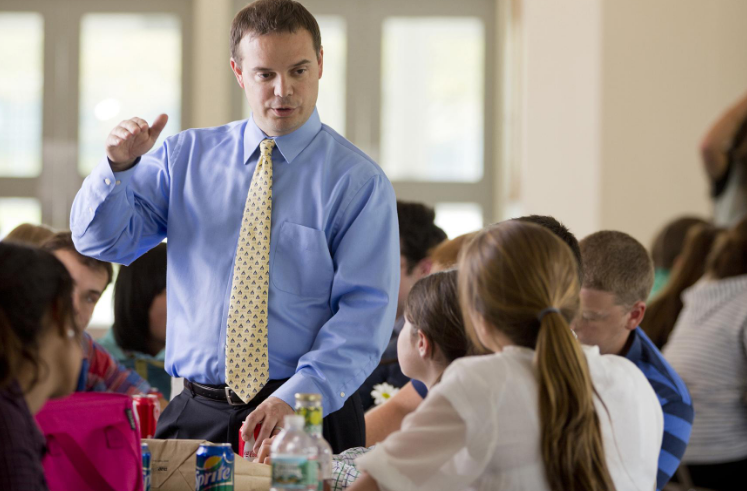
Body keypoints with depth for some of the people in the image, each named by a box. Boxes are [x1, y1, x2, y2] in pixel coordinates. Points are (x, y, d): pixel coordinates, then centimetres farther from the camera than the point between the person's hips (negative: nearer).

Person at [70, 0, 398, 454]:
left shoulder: (358, 180, -2)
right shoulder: (185, 157, 9)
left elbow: (365, 311, -11)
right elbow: (102, 239, 4)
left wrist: (295, 399, -24)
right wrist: (119, 166, -16)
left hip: (309, 417, -2)